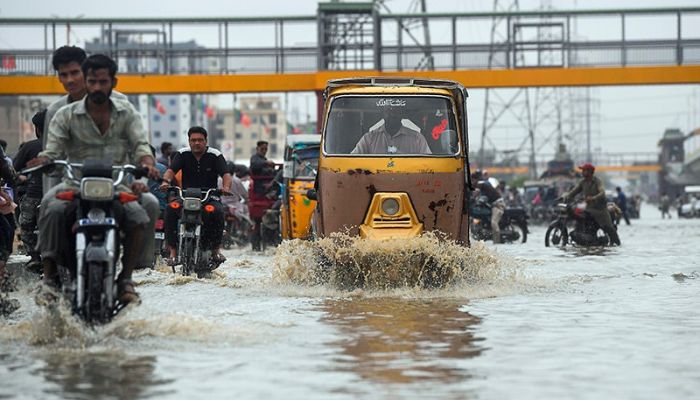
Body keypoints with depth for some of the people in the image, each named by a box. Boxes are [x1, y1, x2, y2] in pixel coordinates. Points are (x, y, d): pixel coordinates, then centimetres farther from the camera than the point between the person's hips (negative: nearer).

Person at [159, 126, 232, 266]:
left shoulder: (215, 155, 2)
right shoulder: (182, 154, 6)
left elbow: (225, 174, -10)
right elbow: (171, 169, -9)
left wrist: (226, 187, -33)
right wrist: (165, 181, -33)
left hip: (209, 197, -1)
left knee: (218, 211, -33)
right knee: (170, 210, -27)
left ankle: (216, 249, -15)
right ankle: (173, 250, -22)